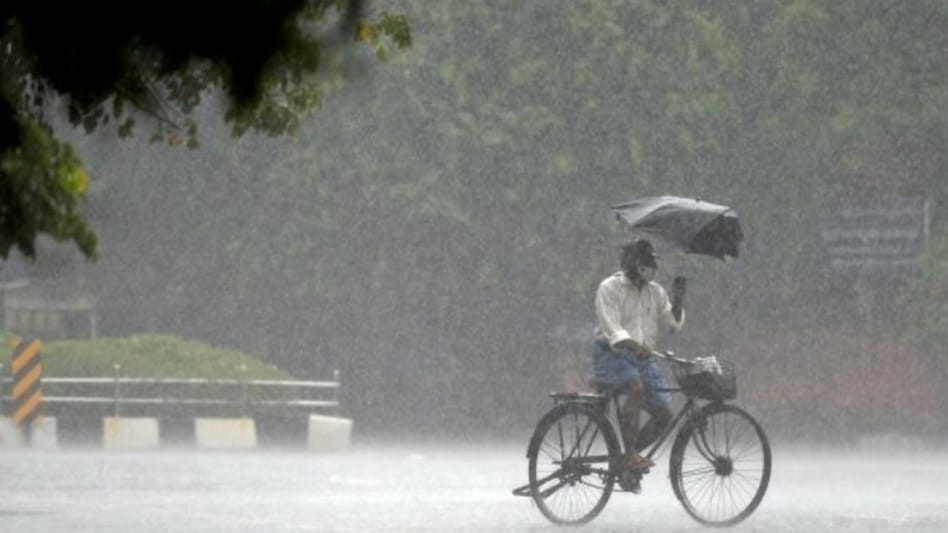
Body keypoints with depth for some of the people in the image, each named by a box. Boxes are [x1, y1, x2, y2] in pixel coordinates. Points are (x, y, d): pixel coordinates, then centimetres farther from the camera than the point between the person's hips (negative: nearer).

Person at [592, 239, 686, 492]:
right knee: (636, 387, -36)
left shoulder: (655, 292, 14)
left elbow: (673, 324, 7)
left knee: (663, 414, -5)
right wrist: (635, 346, -34)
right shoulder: (610, 288, -6)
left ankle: (630, 458, 14)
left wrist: (678, 299, -7)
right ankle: (630, 454, -34)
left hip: (642, 358, 7)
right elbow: (612, 329, -18)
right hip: (611, 355, -7)